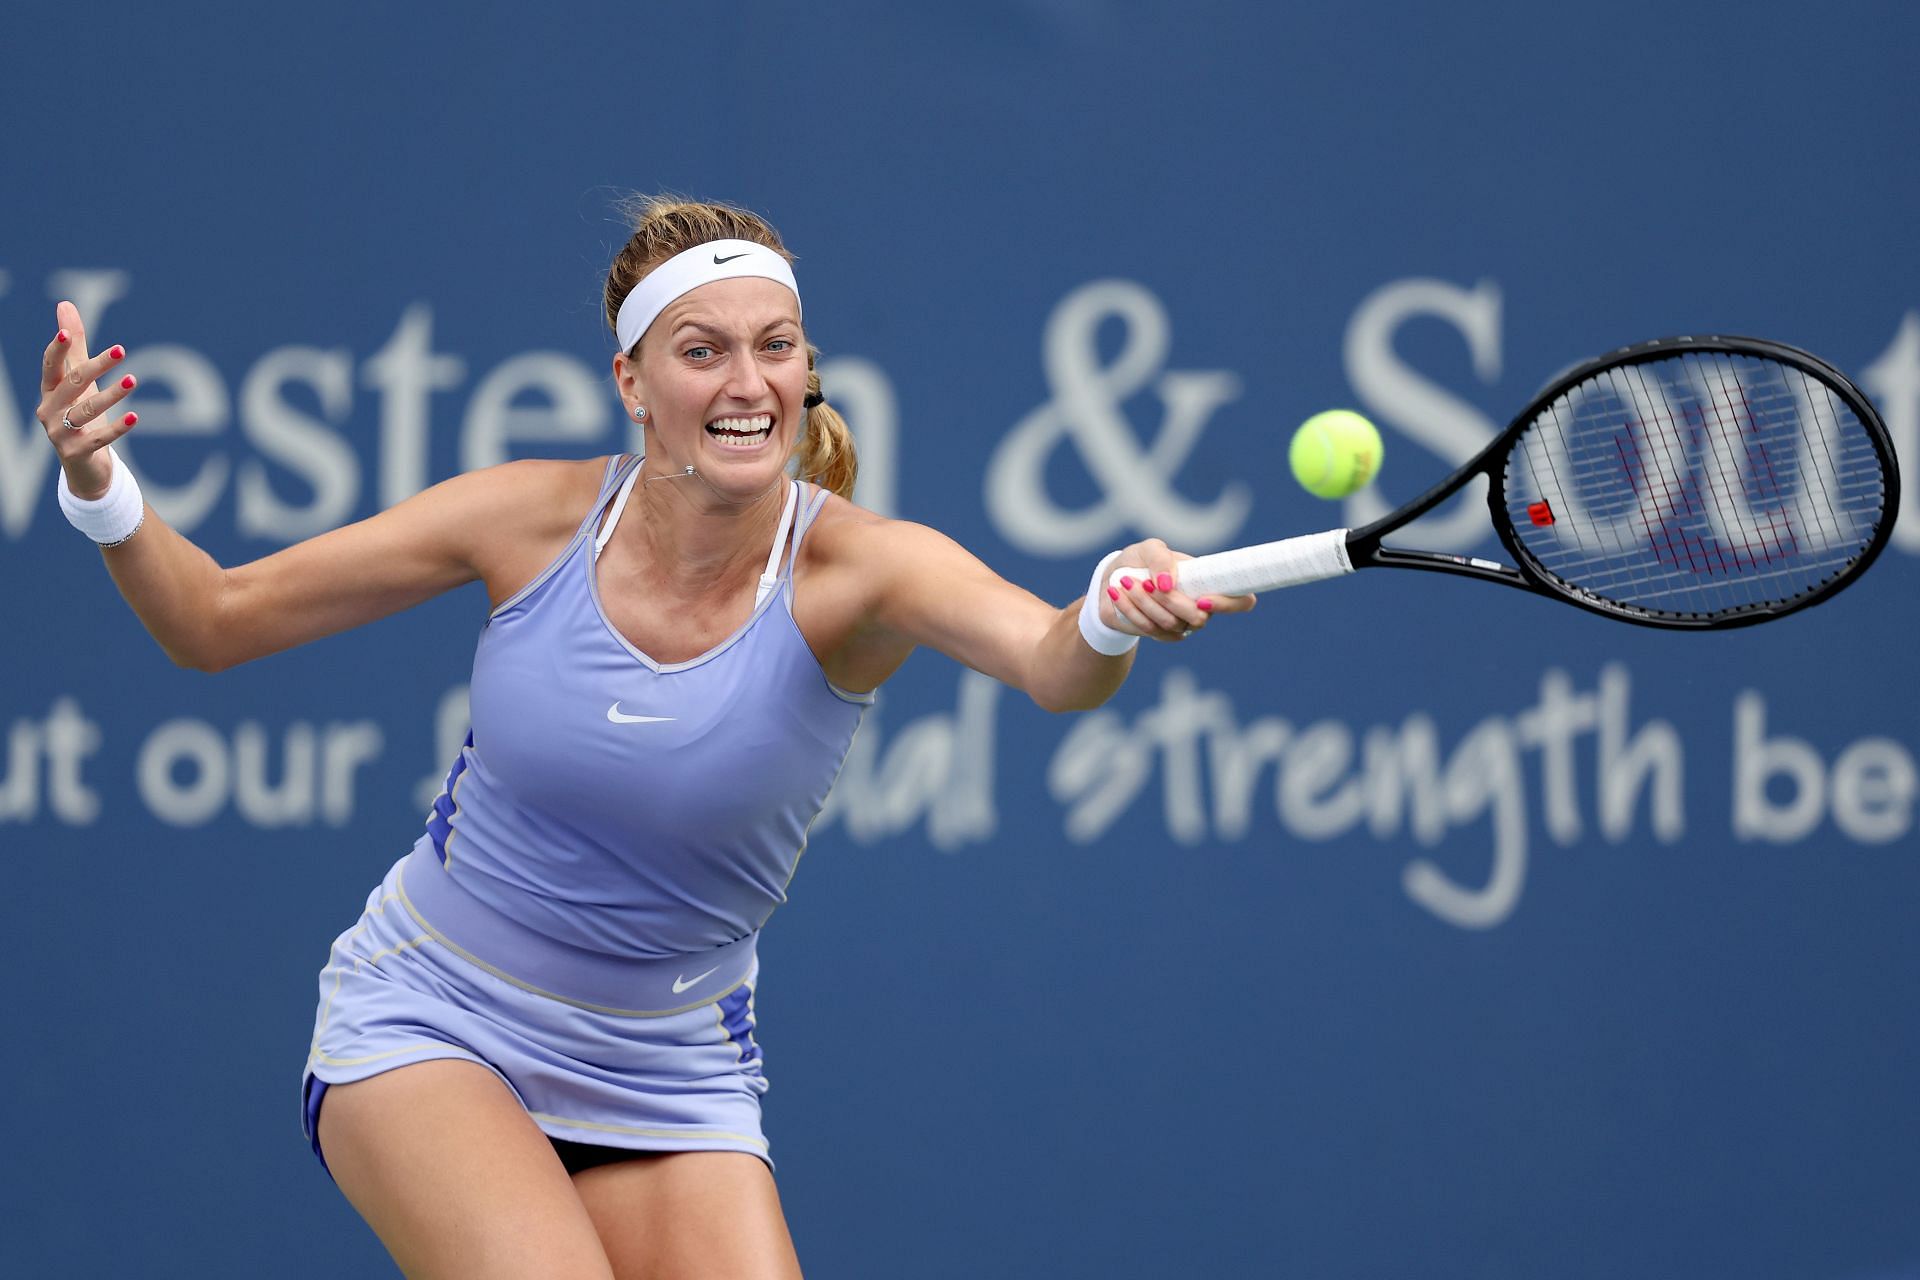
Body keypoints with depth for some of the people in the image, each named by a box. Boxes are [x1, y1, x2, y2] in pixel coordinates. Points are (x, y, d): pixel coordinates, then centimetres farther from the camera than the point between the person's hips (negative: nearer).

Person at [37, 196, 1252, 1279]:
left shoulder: (853, 569, -18)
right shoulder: (538, 516, -13)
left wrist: (1114, 619, -62)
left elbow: (1051, 662, -39)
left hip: (668, 1071, 1)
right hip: (426, 1021, -1)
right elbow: (215, 619, -3)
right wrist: (102, 489, -22)